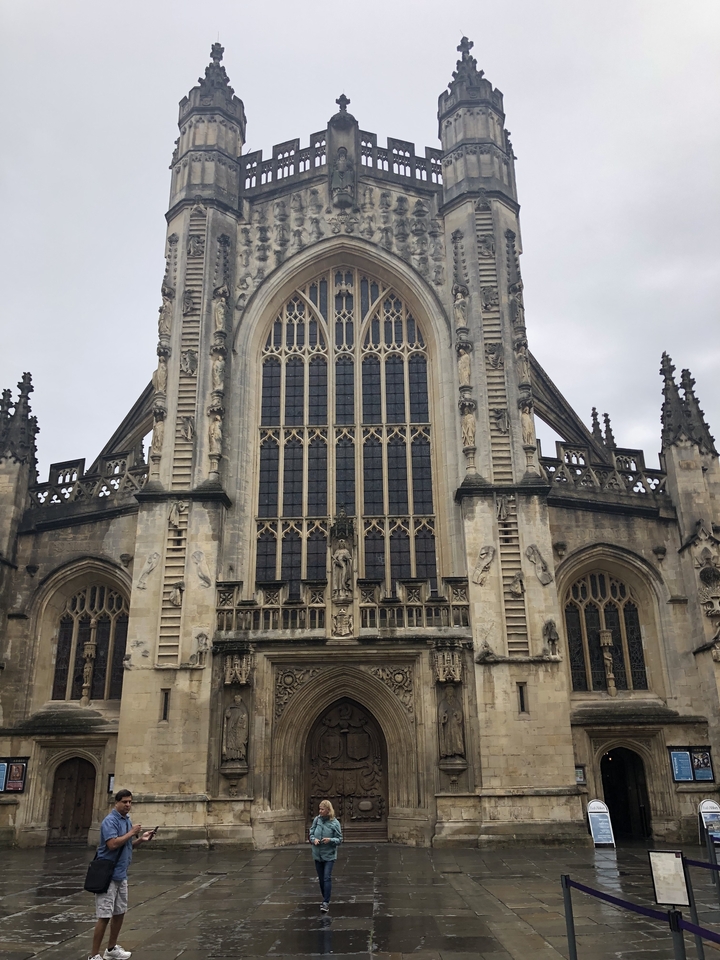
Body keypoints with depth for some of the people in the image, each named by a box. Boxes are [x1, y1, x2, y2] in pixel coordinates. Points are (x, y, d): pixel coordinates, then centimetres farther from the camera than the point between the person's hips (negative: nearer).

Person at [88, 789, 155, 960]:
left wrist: (140, 839, 2)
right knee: (105, 916, -6)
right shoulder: (110, 821, -17)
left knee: (120, 912, 16)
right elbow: (113, 844, -29)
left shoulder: (127, 820, 11)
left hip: (121, 874, 9)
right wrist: (131, 833, -20)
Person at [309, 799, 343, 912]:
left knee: (327, 878, -12)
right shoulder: (316, 820, -3)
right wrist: (314, 839, -14)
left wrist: (330, 840, -23)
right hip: (317, 855, 4)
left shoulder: (335, 823, -11)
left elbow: (339, 839, -6)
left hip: (329, 855, -4)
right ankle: (325, 899, 30)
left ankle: (326, 902, -6)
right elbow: (311, 834, 7)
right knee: (321, 879, 13)